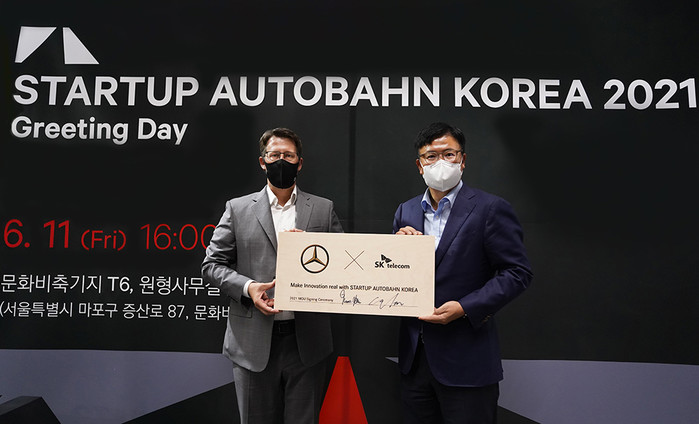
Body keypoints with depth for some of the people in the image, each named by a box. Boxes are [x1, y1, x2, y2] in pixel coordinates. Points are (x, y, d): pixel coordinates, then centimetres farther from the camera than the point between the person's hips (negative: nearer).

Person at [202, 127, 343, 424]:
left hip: (306, 342, 1)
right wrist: (247, 287, -12)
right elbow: (212, 264, 4)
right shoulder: (237, 209, 6)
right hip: (254, 343, 0)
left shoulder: (324, 209, 8)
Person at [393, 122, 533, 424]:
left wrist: (465, 308, -19)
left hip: (466, 363, -5)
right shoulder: (405, 212, 10)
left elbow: (518, 272, -10)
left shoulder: (490, 209, -7)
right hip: (414, 357, 5)